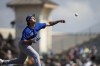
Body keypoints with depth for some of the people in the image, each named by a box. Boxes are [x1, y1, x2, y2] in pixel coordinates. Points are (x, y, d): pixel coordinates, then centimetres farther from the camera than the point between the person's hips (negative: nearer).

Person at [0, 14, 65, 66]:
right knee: (36, 55, -17)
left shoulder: (38, 25, -9)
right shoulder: (26, 30, -27)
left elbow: (49, 23, -6)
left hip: (27, 45, 8)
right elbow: (23, 42, -25)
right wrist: (31, 40, -39)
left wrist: (59, 21, -14)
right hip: (23, 45, -8)